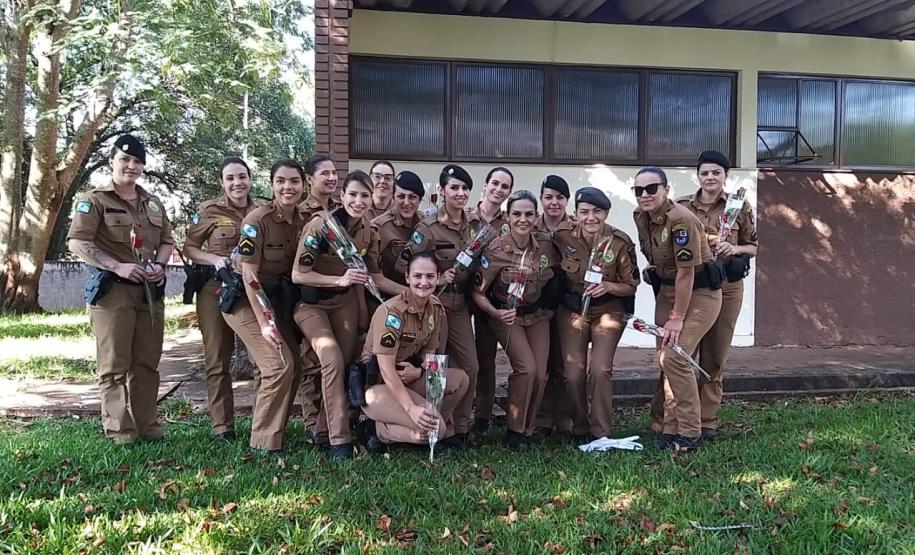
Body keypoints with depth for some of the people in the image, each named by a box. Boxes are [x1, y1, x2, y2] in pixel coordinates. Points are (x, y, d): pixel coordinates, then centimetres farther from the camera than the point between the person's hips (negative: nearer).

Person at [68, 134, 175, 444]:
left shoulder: (154, 204, 17)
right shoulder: (94, 200, -1)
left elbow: (167, 241, 21)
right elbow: (77, 243, -10)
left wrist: (160, 265, -1)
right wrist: (118, 267, -20)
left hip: (150, 290, 5)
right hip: (112, 289, -5)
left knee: (147, 363, 8)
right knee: (114, 365, -4)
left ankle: (146, 424, 16)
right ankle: (120, 430, 3)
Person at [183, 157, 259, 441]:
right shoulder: (209, 210, -2)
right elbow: (189, 248, 2)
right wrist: (215, 259, -15)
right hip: (217, 288, -2)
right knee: (218, 359, 3)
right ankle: (223, 425, 12)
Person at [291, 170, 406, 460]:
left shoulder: (369, 232, -5)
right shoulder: (321, 224, -23)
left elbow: (374, 277, 3)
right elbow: (298, 275, -22)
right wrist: (340, 279, -31)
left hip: (345, 301, 6)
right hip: (311, 303, -5)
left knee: (345, 362, 4)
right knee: (332, 359, -21)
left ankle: (325, 429, 22)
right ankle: (339, 439, -12)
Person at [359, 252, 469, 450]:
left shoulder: (436, 308, -1)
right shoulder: (392, 311, -23)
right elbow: (386, 370, -25)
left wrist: (419, 370, -14)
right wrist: (411, 408, -33)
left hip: (406, 379, 7)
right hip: (375, 385, -7)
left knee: (460, 380, -12)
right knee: (434, 427, -23)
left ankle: (443, 433, 3)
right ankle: (376, 430, -4)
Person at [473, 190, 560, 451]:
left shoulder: (546, 246, -10)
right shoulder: (495, 250, -20)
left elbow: (556, 276, 11)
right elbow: (478, 293, -15)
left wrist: (548, 304, -1)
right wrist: (497, 313, -29)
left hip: (537, 316, 4)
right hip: (506, 316, -4)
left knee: (540, 374, -5)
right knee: (527, 368, -20)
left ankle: (526, 429, 18)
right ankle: (515, 430, 0)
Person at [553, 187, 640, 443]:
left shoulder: (620, 243, -17)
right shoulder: (563, 234, -14)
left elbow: (631, 287, -6)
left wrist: (608, 286, -24)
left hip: (608, 310, -1)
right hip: (571, 309, 1)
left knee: (600, 369, -16)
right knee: (573, 373, -6)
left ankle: (600, 432, 2)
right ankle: (579, 429, 17)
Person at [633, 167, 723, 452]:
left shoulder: (680, 220, -24)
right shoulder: (640, 217, 0)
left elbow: (686, 272, -22)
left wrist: (677, 317, -19)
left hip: (699, 292, -8)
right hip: (667, 289, 8)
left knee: (675, 357, -16)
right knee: (663, 358, 5)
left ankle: (689, 433, -3)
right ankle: (671, 428, 15)